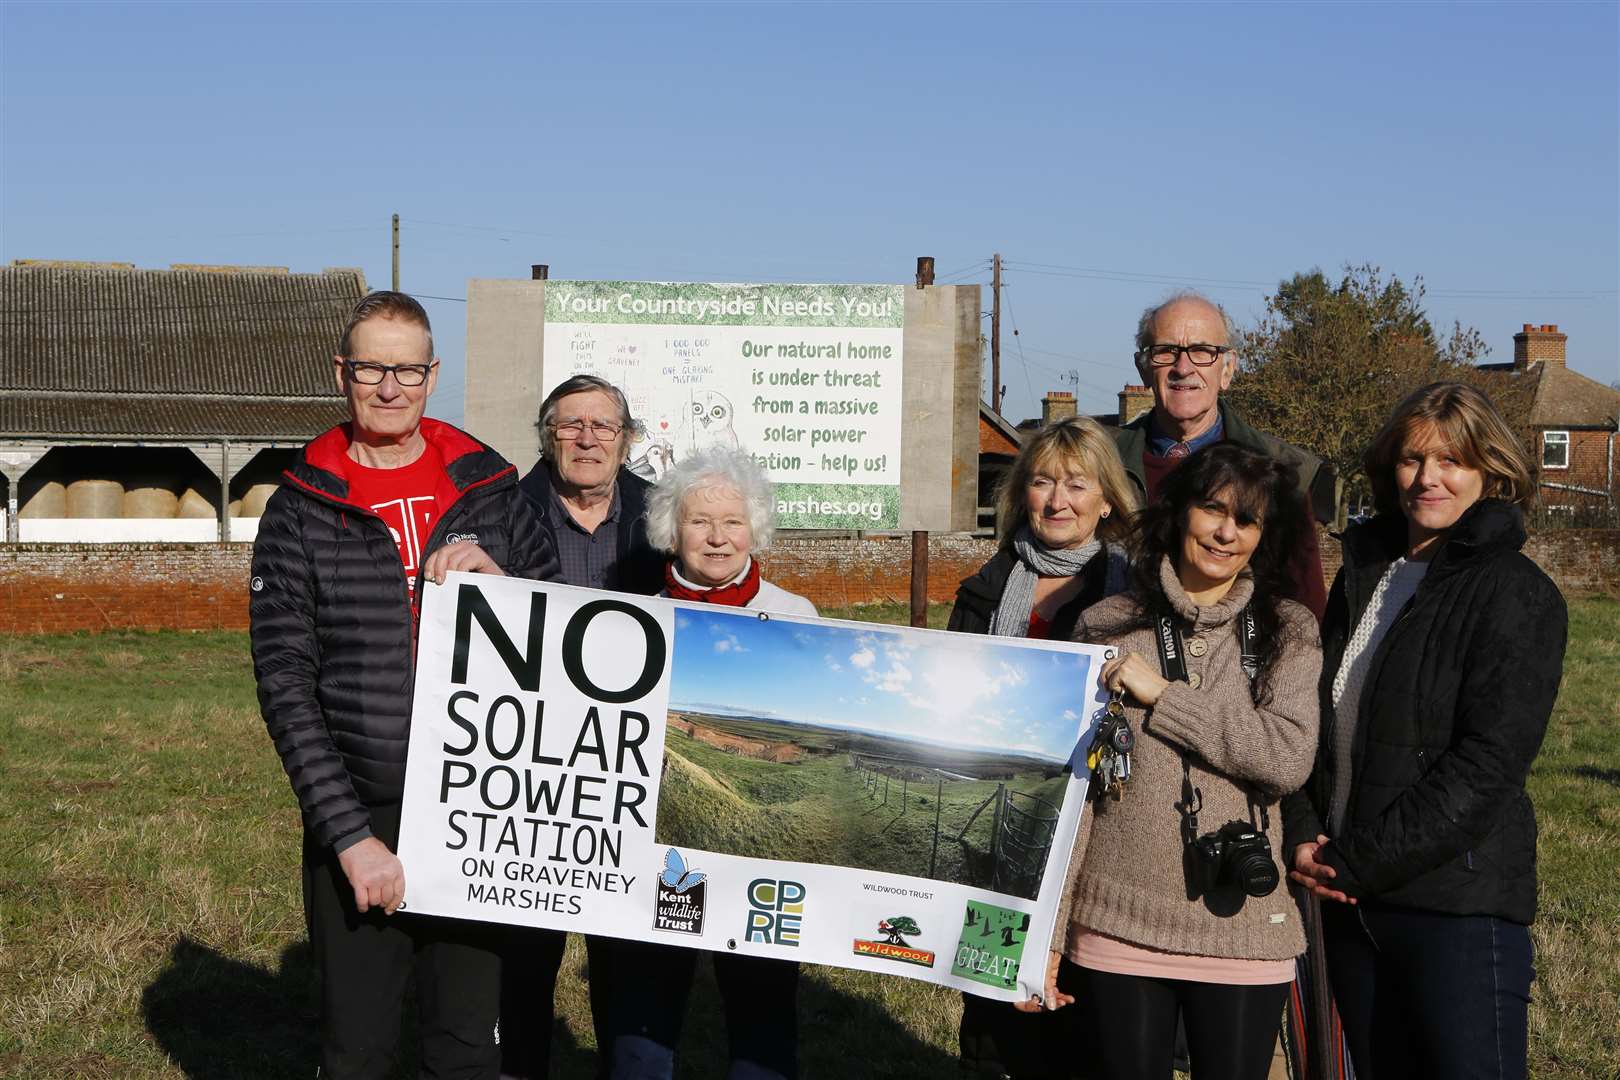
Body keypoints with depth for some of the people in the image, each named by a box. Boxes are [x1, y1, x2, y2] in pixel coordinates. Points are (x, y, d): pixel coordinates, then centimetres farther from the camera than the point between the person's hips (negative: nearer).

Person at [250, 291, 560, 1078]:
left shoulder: (491, 491, 5)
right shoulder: (300, 512, -1)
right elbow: (286, 687, -6)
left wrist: (498, 580, -11)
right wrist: (350, 835, -13)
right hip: (356, 818, -1)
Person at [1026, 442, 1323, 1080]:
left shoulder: (1289, 633, 4)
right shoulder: (1106, 627, 2)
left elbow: (1289, 759, -11)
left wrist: (1162, 694, -11)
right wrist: (1048, 932, -2)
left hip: (1243, 926, 1)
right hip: (1118, 925, 0)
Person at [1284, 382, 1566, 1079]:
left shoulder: (1517, 595, -9)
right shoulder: (1363, 575, 11)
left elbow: (1487, 766, -16)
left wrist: (1354, 864, -16)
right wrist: (1304, 837, -2)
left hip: (1458, 907, -6)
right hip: (1350, 902, 6)